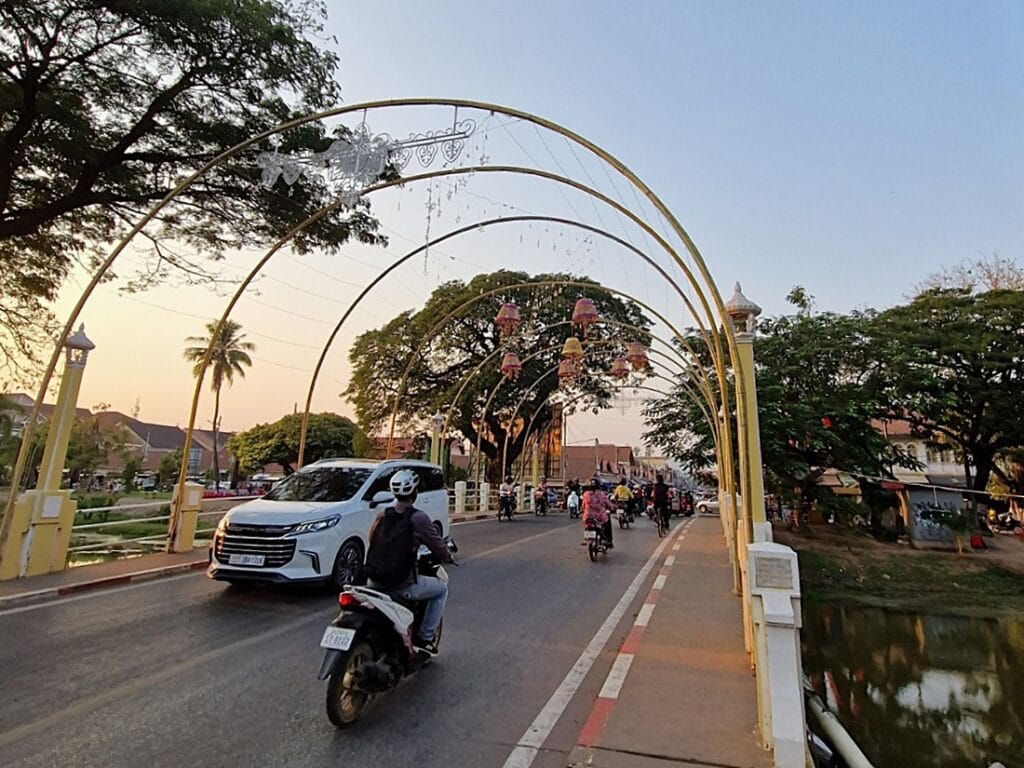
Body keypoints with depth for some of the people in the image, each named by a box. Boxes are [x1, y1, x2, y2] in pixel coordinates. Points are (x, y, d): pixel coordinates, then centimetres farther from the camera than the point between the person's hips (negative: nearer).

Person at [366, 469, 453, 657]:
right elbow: (438, 546, -6)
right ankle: (425, 638, 14)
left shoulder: (382, 515, 3)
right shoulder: (418, 518, -13)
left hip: (375, 582, 6)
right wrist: (448, 557, 16)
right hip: (403, 586, -6)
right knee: (441, 589, 18)